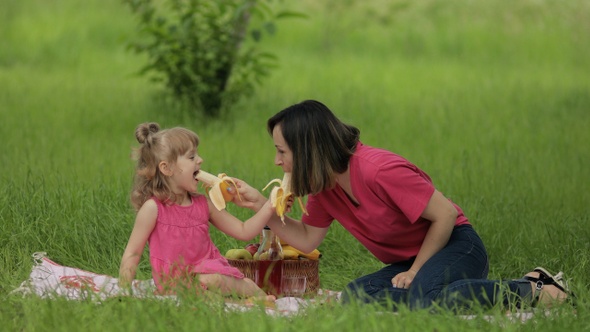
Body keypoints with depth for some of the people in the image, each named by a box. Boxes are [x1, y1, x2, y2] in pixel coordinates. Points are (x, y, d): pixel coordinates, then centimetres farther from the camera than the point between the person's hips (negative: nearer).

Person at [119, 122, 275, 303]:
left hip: (209, 273, 4)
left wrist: (268, 208, 2)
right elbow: (132, 253, 0)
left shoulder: (204, 204, 11)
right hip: (176, 284, -4)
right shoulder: (153, 208, -3)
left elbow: (243, 231, 15)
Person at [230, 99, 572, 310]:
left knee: (422, 298, -40)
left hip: (457, 247, -8)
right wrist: (262, 206, -1)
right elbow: (306, 240, 10)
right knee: (354, 297, -19)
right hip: (413, 261, 8)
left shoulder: (379, 170, -24)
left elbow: (445, 215, -20)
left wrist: (415, 271, -14)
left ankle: (534, 290, -20)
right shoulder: (325, 188, 3)